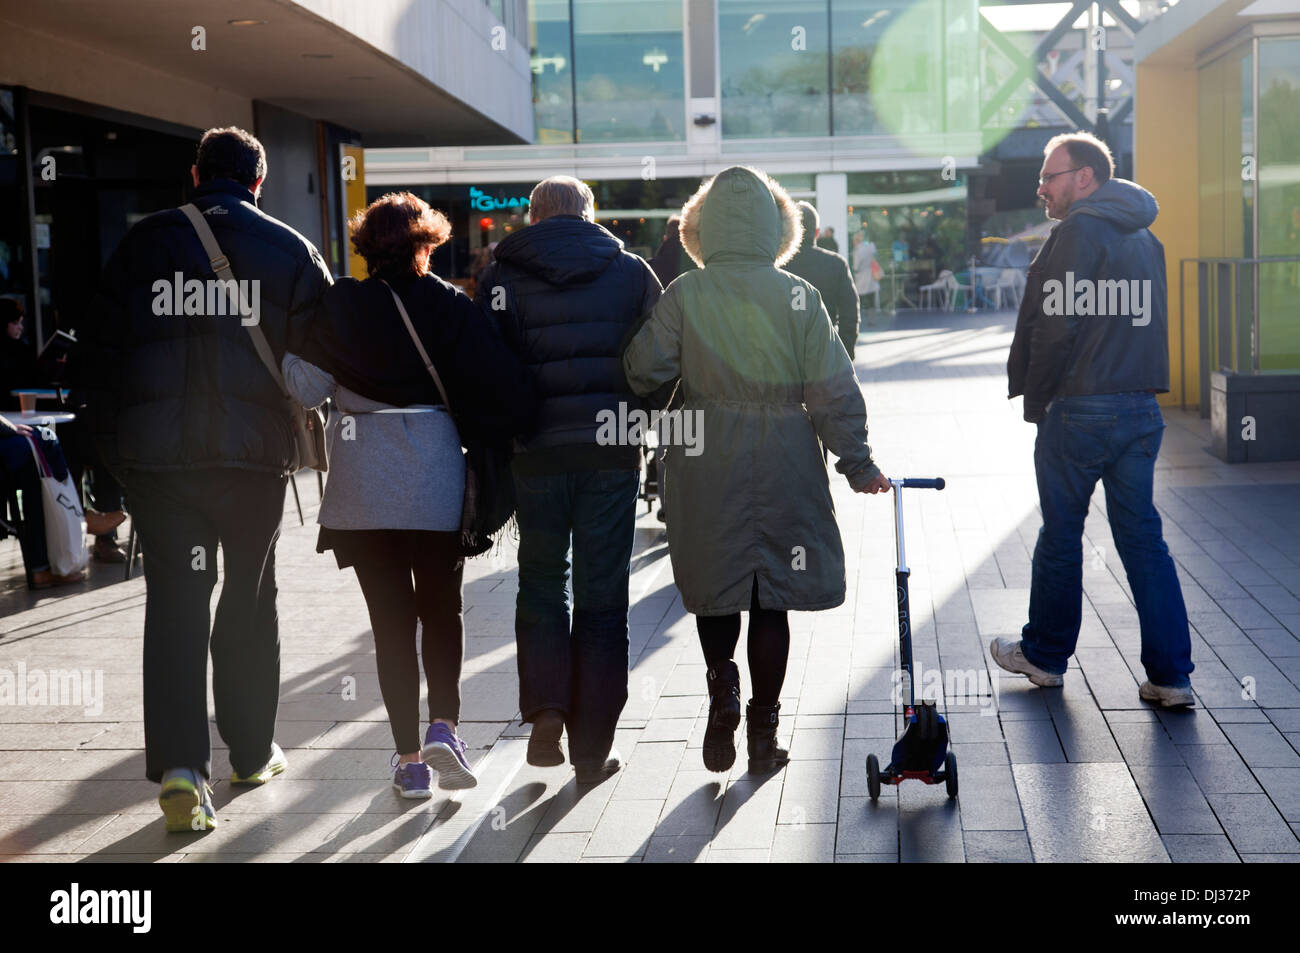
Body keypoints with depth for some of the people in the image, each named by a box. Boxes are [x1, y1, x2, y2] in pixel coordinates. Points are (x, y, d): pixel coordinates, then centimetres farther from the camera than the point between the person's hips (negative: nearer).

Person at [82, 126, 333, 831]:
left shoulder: (144, 242, 6)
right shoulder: (292, 251, 3)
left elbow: (102, 349, 6)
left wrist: (111, 449, 11)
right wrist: (292, 428, 16)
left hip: (156, 454, 0)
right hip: (254, 454, 0)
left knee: (173, 600, 1)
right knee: (249, 597, 13)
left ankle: (180, 764, -12)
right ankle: (252, 753, 24)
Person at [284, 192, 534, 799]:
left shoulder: (339, 307, -2)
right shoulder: (453, 308, -3)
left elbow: (307, 389, -2)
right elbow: (506, 387, -9)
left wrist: (285, 348, 16)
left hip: (364, 483, 0)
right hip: (437, 475, 0)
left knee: (391, 618, 7)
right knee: (442, 609, 16)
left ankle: (410, 758, 8)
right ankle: (444, 726, 0)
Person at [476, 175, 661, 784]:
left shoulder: (505, 279, 2)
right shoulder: (632, 272, 6)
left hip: (537, 455, 0)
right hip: (613, 454, 0)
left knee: (541, 583, 18)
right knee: (602, 597, 7)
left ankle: (545, 711, 1)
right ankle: (592, 748, 9)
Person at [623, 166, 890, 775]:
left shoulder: (684, 296, -6)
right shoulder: (799, 297, -5)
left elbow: (644, 371, -8)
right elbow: (833, 390, -5)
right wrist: (857, 463, 3)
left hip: (705, 468, 0)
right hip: (783, 469, 0)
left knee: (713, 587, 18)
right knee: (771, 599, 10)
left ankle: (723, 685, -3)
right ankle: (763, 731, 14)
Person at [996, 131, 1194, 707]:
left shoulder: (1082, 230, -12)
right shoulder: (1143, 235, 15)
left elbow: (1056, 326, -16)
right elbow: (1147, 320, 17)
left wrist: (1036, 401, -6)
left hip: (1081, 410, -7)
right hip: (1142, 409, 7)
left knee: (1060, 534, 7)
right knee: (1142, 536, 8)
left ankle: (1044, 655, 22)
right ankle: (1171, 675, 7)